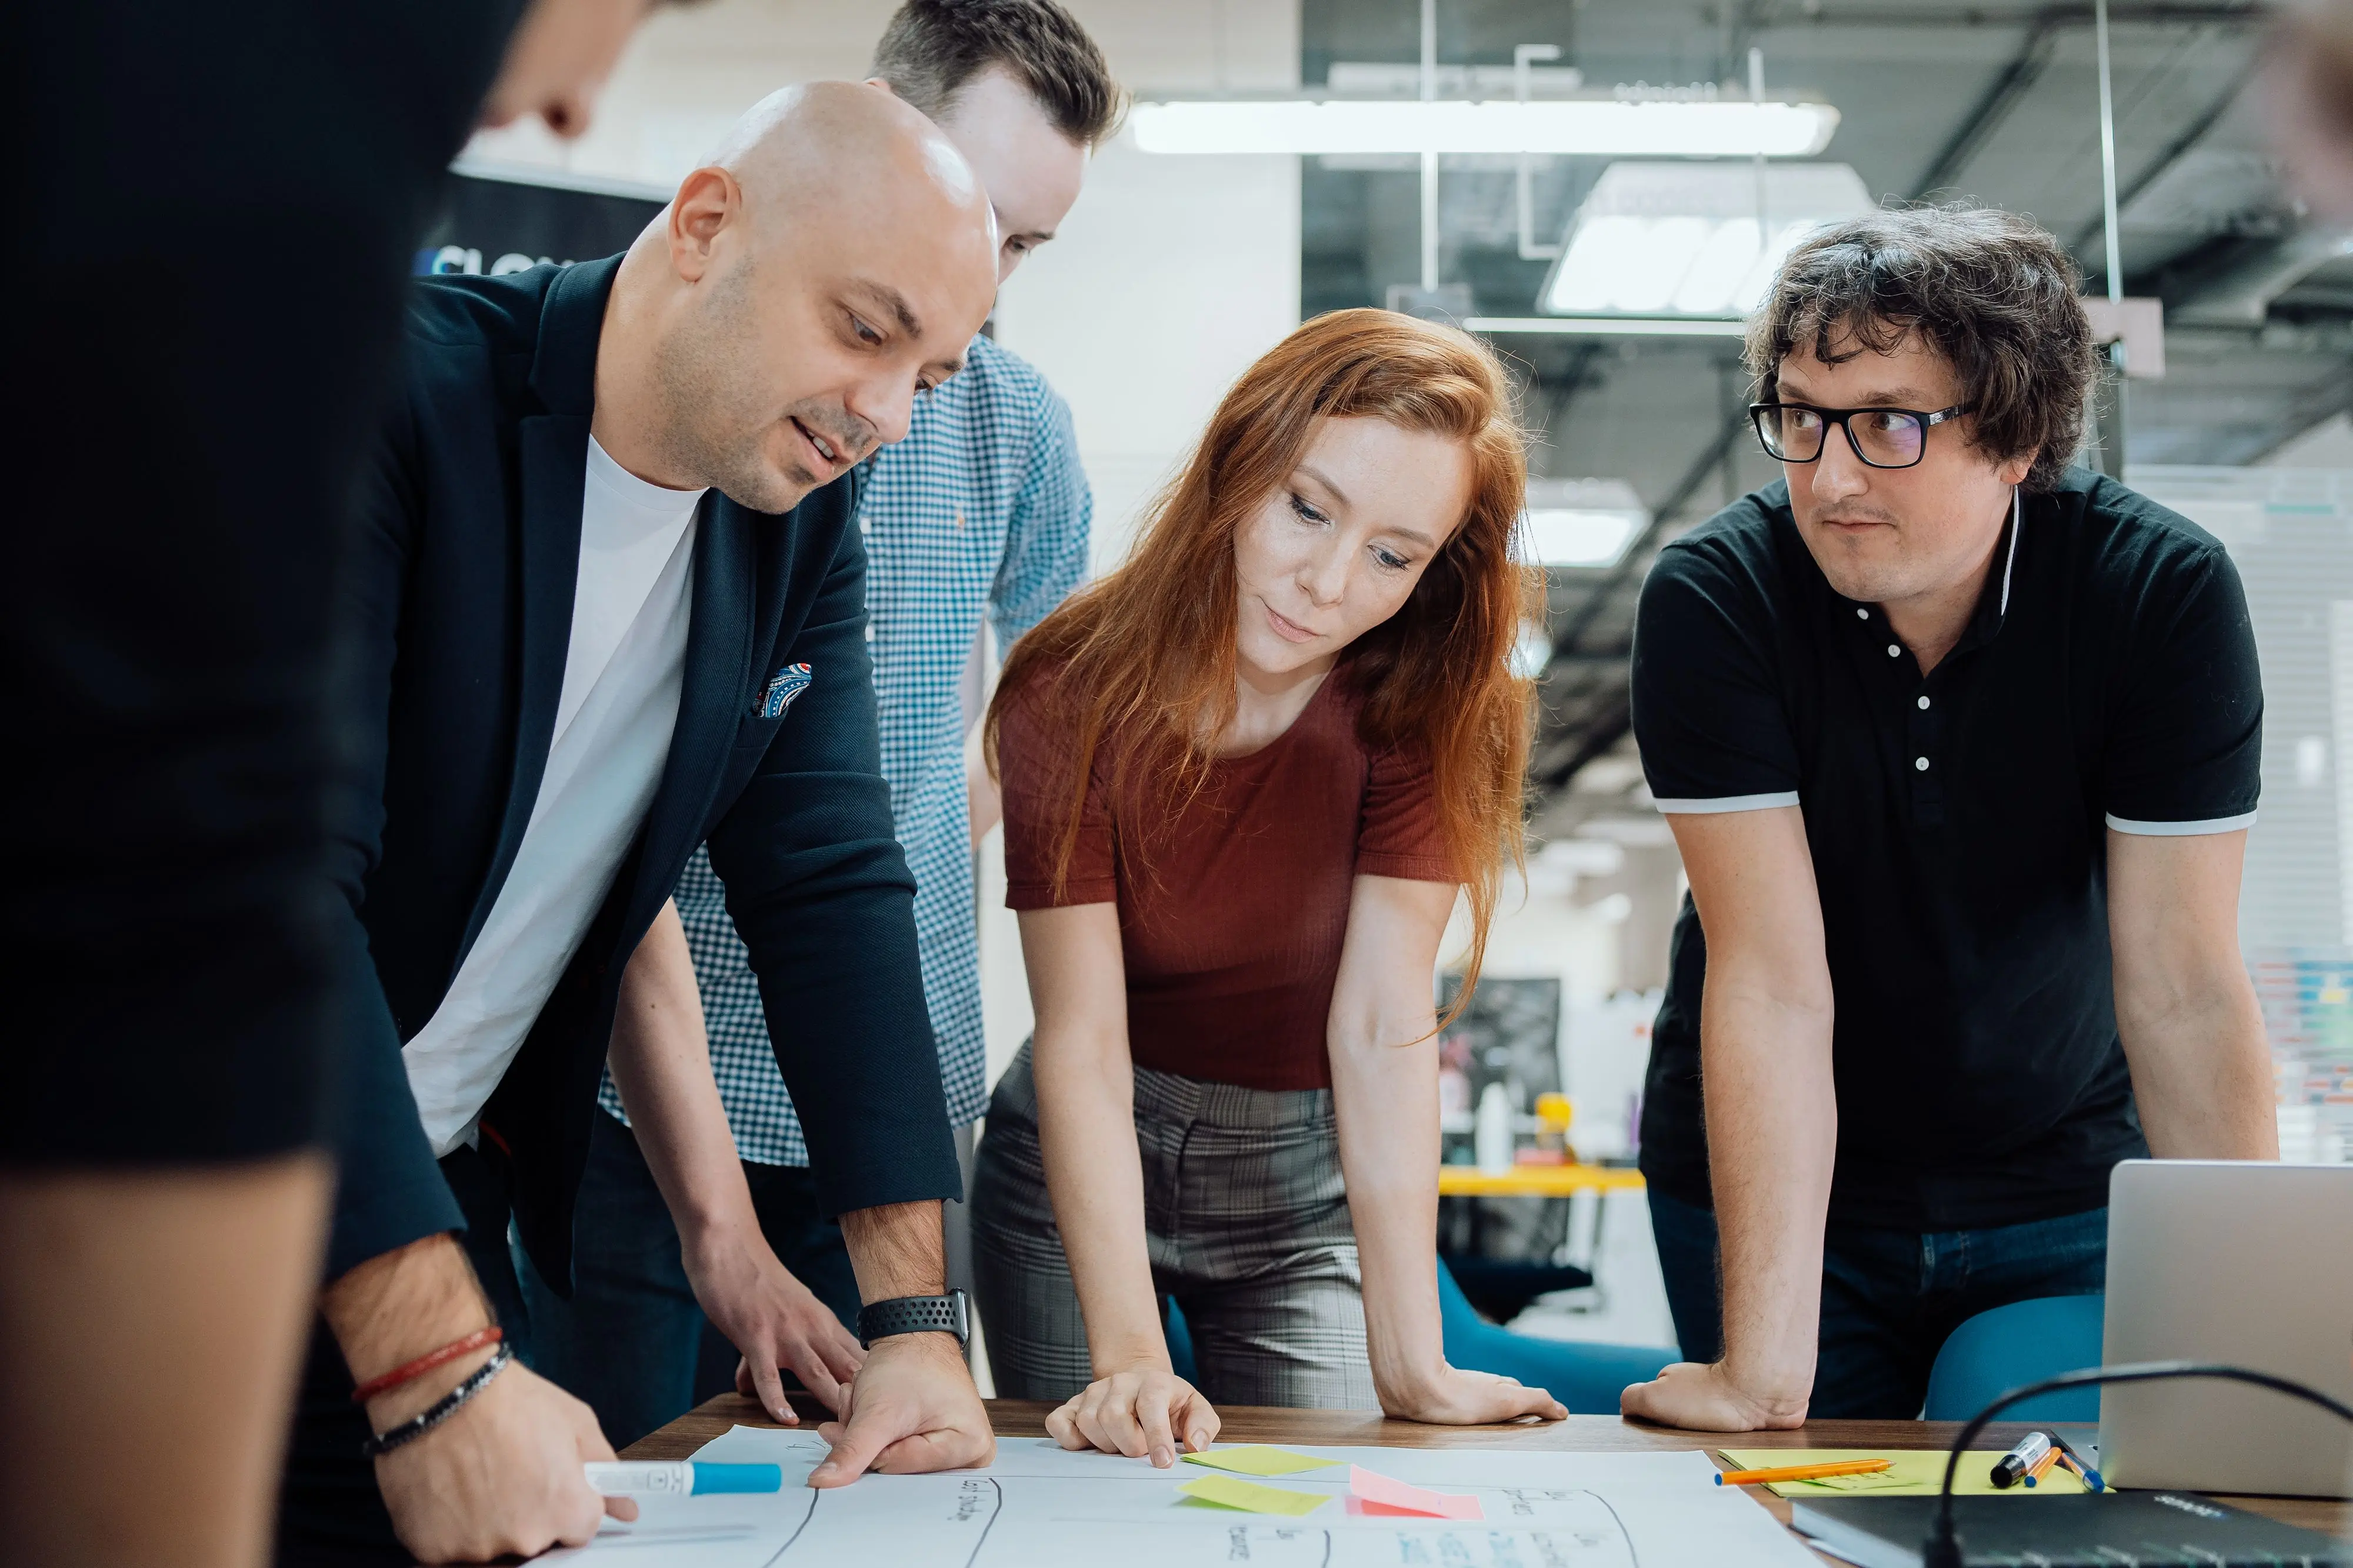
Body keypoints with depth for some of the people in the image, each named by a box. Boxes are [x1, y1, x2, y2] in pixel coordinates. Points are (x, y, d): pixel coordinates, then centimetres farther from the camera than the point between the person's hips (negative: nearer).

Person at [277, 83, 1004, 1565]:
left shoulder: (806, 517, 1)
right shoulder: (383, 397, -21)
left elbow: (832, 887, 0)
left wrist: (919, 1313, -8)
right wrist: (435, 1366, -33)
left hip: (457, 1202, 6)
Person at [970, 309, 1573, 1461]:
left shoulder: (1428, 709, -18)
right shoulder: (1071, 694, -21)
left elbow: (1383, 1030, -25)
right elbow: (1083, 1041, -25)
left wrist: (1409, 1364, -31)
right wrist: (1127, 1352, -36)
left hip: (1307, 1186, 1)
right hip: (1082, 1169, 0)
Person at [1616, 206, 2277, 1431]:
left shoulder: (2167, 595, -18)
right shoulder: (1713, 598, -21)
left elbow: (2185, 992, -19)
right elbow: (1773, 979, -26)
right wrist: (1762, 1364, -31)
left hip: (2064, 1182, 1)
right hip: (1766, 1180, 0)